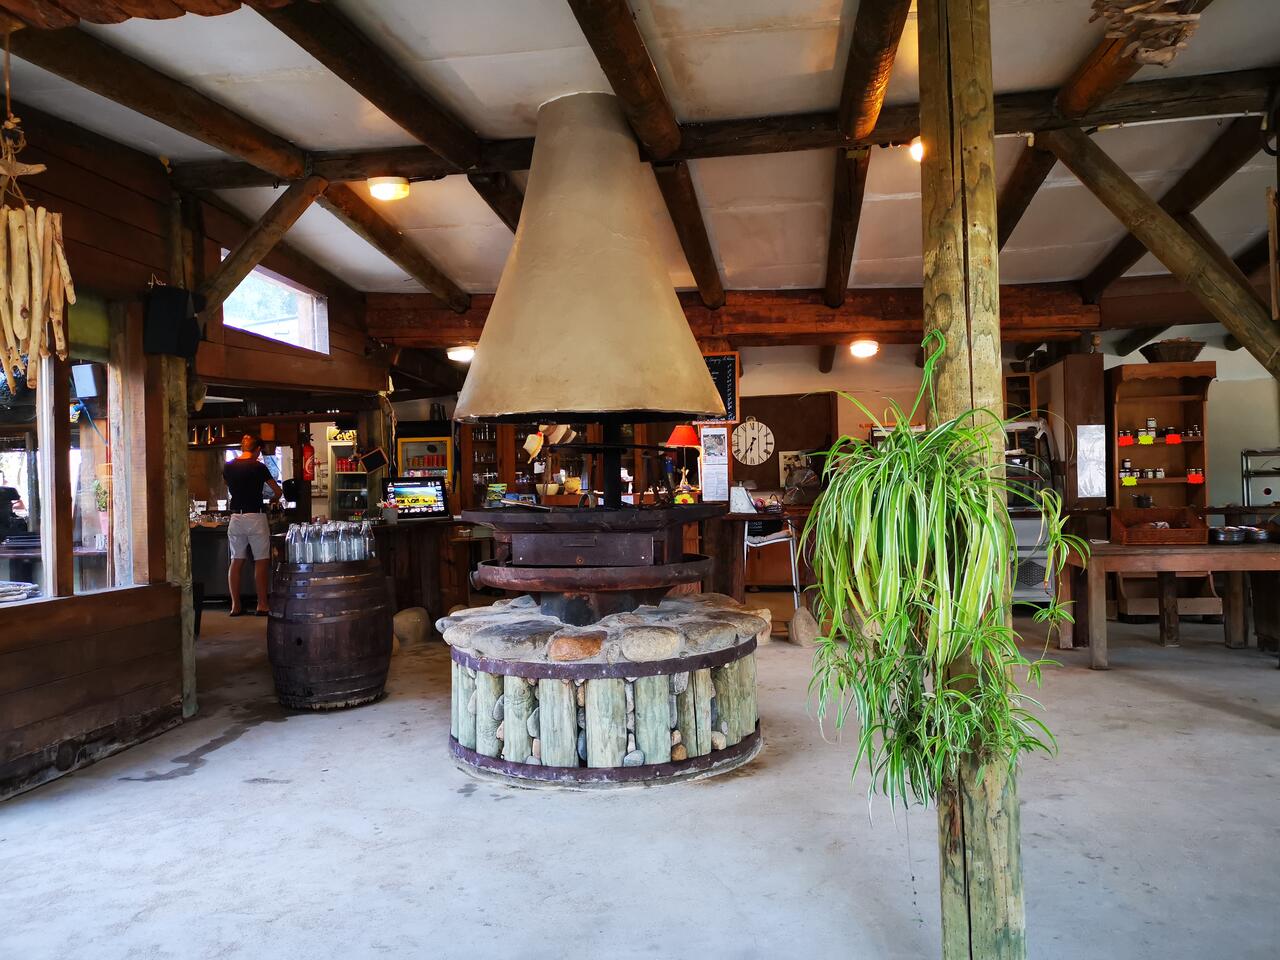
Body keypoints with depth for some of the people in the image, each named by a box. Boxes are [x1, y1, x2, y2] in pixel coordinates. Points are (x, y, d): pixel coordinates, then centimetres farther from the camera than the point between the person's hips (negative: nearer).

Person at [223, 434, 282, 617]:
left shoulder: (228, 467, 7)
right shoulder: (258, 467, -7)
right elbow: (277, 490, 1)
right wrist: (274, 500, 22)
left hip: (236, 517, 5)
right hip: (255, 516, -5)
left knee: (236, 561, 9)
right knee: (261, 561, 2)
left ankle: (235, 606, 11)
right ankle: (262, 605, 3)